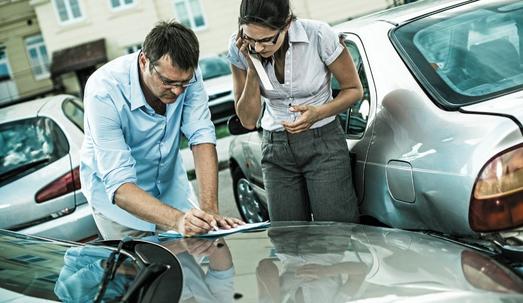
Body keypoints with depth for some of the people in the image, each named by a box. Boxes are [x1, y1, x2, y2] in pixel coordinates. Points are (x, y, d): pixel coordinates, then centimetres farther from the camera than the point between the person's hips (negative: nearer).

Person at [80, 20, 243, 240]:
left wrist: (210, 210, -34)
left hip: (170, 185, 4)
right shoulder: (103, 92, -33)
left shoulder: (185, 73, -19)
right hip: (116, 196, -3)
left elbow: (202, 138, -22)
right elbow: (119, 185, -36)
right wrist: (177, 220, -49)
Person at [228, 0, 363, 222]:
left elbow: (354, 89, -3)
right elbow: (248, 120, -7)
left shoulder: (319, 35, -18)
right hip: (276, 148, 3)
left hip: (323, 145, -2)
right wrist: (252, 68, -19)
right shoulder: (239, 48, -10)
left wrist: (318, 113, -20)